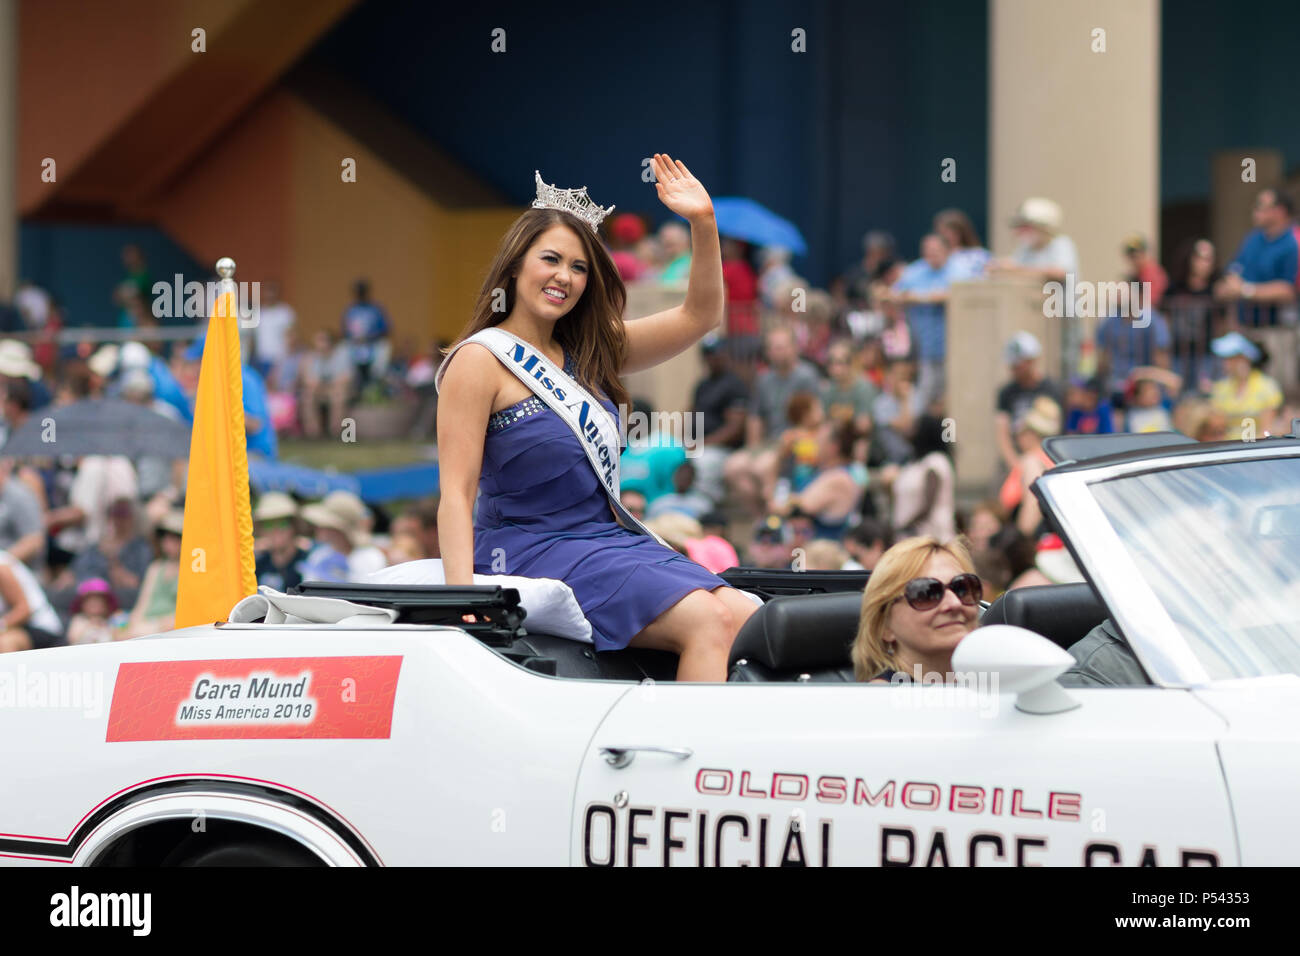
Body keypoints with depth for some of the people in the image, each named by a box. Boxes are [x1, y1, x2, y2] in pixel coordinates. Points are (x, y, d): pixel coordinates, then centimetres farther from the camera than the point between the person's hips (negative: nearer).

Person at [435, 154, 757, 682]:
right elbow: (456, 494, -11)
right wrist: (463, 597, -24)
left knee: (752, 620, -13)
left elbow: (699, 316, 17)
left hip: (616, 541, 8)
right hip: (534, 554, -8)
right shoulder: (480, 361, -5)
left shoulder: (588, 353, 15)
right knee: (707, 621, -25)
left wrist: (703, 223, 2)